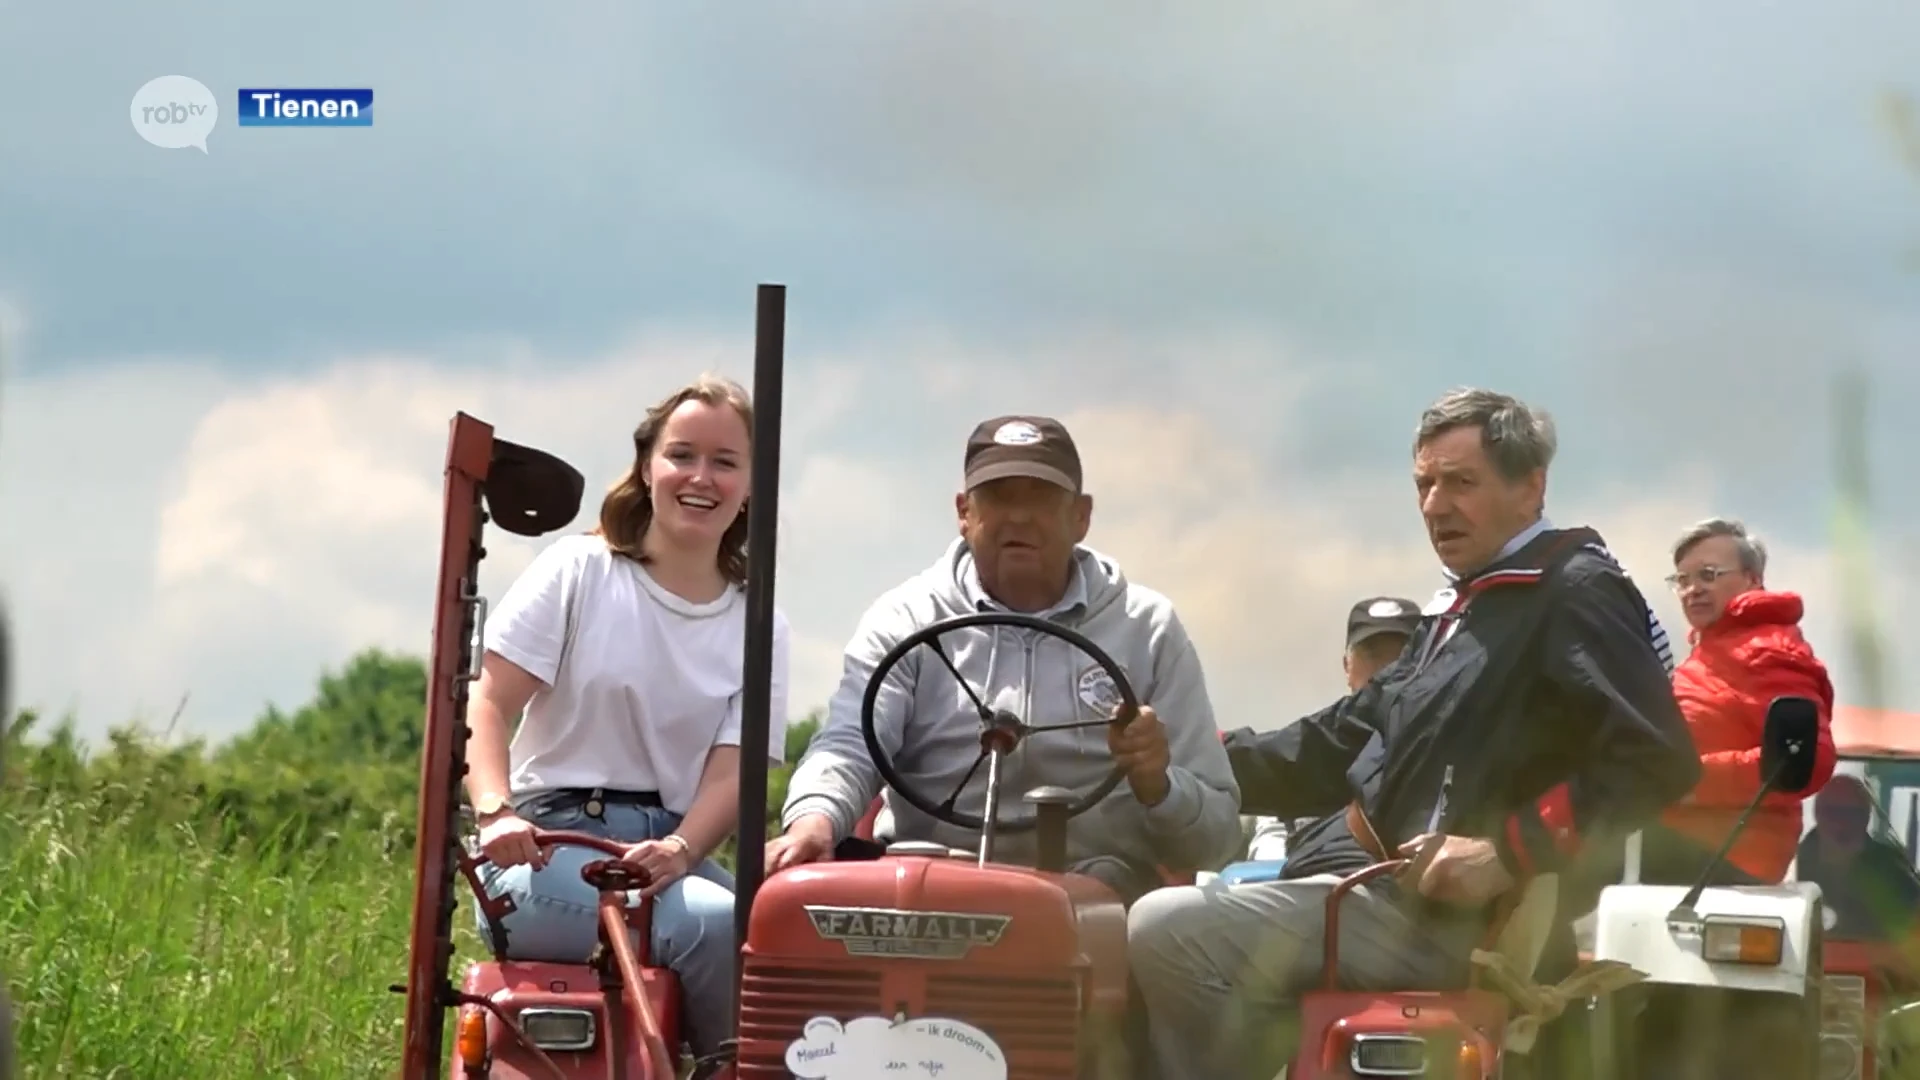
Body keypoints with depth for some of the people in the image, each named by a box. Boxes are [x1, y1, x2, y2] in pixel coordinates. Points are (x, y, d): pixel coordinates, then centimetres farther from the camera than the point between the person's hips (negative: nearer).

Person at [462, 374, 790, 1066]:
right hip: (551, 843, -4)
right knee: (717, 926, -31)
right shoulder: (579, 572, 2)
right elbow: (487, 705, -5)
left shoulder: (758, 626, 11)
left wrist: (678, 850, -21)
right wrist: (496, 811, -25)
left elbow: (729, 773, 0)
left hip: (670, 846, 4)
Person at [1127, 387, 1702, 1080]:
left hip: (1468, 918, -11)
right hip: (1408, 895, 11)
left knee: (1169, 933, -19)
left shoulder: (1576, 593, -7)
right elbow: (1340, 743, 21)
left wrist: (1509, 851, -23)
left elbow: (1657, 762, -19)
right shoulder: (1462, 612, 25)